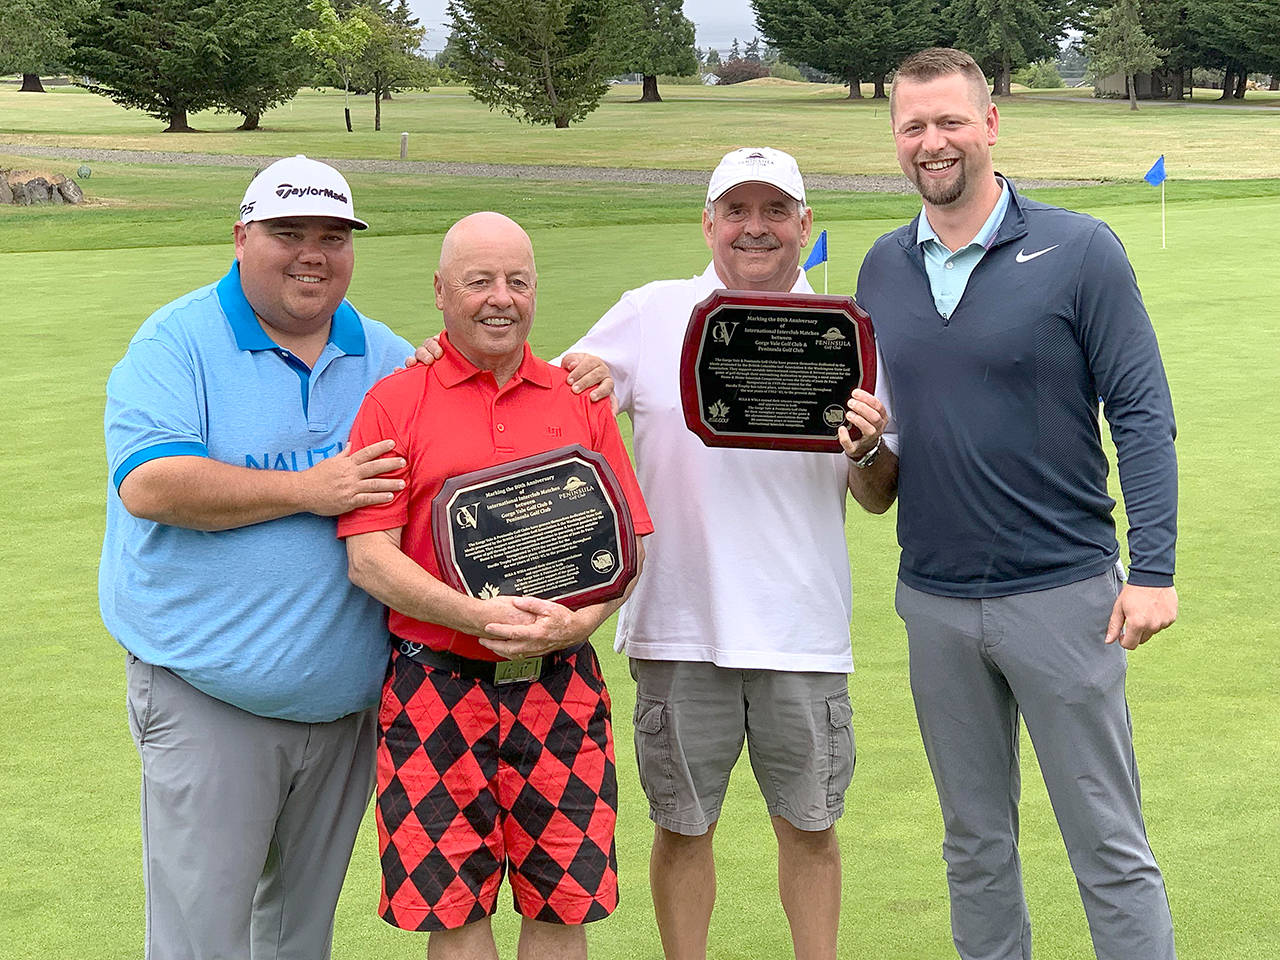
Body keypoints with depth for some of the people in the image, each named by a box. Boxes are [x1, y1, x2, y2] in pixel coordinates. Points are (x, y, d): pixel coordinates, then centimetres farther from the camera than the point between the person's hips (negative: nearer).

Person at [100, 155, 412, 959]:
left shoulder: (387, 356, 9)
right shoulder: (177, 342, -7)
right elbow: (148, 484, -21)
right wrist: (307, 489, -20)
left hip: (347, 701, 5)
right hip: (207, 699, -5)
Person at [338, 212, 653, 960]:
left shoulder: (580, 400, 11)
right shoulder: (394, 402, 1)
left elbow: (629, 541, 8)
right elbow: (368, 556, -7)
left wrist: (580, 621, -11)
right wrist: (478, 616, -20)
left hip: (561, 687, 2)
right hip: (439, 684, -2)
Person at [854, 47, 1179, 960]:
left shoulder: (1079, 250, -7)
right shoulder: (884, 268, 7)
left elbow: (1142, 413, -7)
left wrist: (1154, 568, -14)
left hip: (1062, 592, -4)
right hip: (934, 599, 5)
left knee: (1110, 849, 2)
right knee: (976, 846, 15)